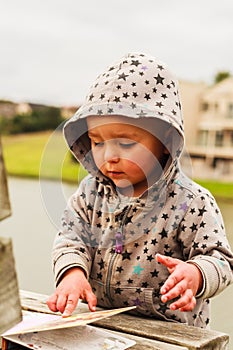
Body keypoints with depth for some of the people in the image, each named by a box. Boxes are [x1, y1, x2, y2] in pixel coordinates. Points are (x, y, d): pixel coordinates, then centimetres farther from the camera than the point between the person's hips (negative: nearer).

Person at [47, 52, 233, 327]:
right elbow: (71, 237, 4)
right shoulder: (91, 191, 3)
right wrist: (72, 271, -18)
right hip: (98, 321, 4)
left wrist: (195, 275, -29)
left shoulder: (191, 203, -12)